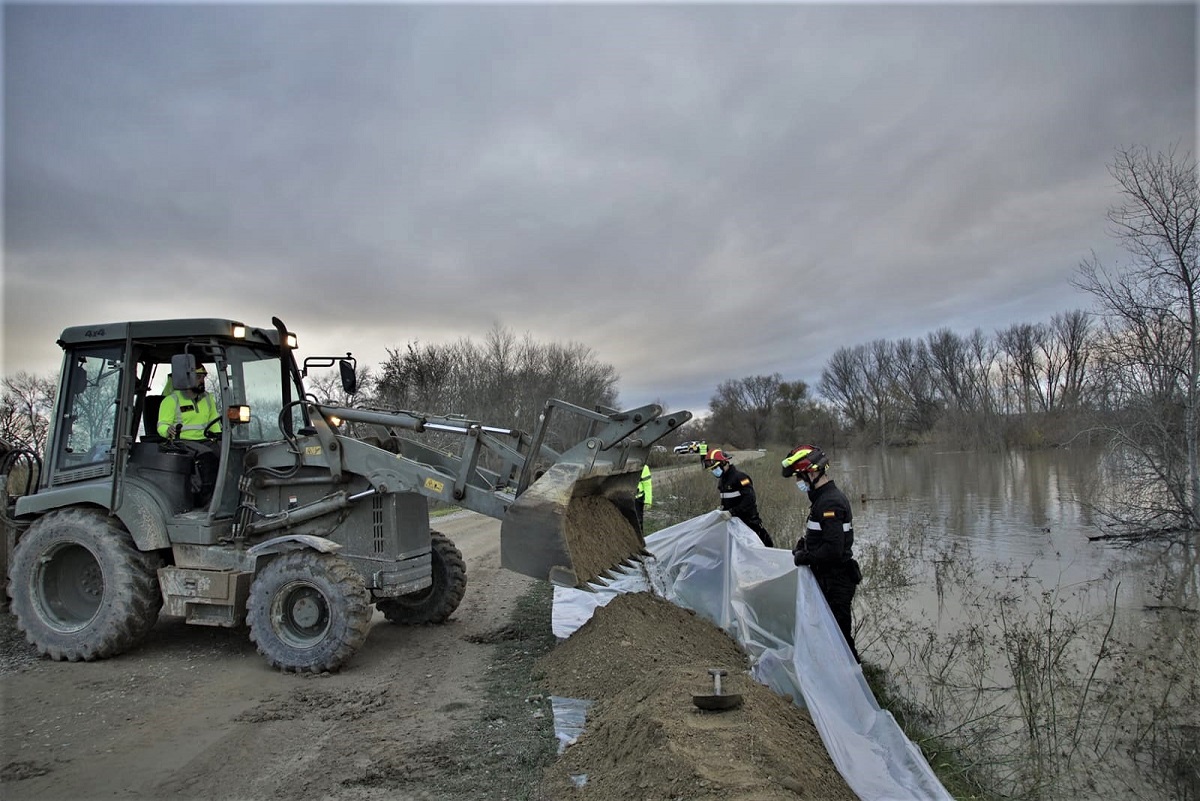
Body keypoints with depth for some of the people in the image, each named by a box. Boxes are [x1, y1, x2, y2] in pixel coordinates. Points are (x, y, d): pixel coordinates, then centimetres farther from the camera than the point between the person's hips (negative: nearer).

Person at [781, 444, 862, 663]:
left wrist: (804, 557, -16)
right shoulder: (825, 497, 9)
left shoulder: (830, 502, -24)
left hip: (835, 581, -10)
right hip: (828, 577, 10)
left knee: (839, 631, 2)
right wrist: (802, 545, 5)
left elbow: (833, 550, -29)